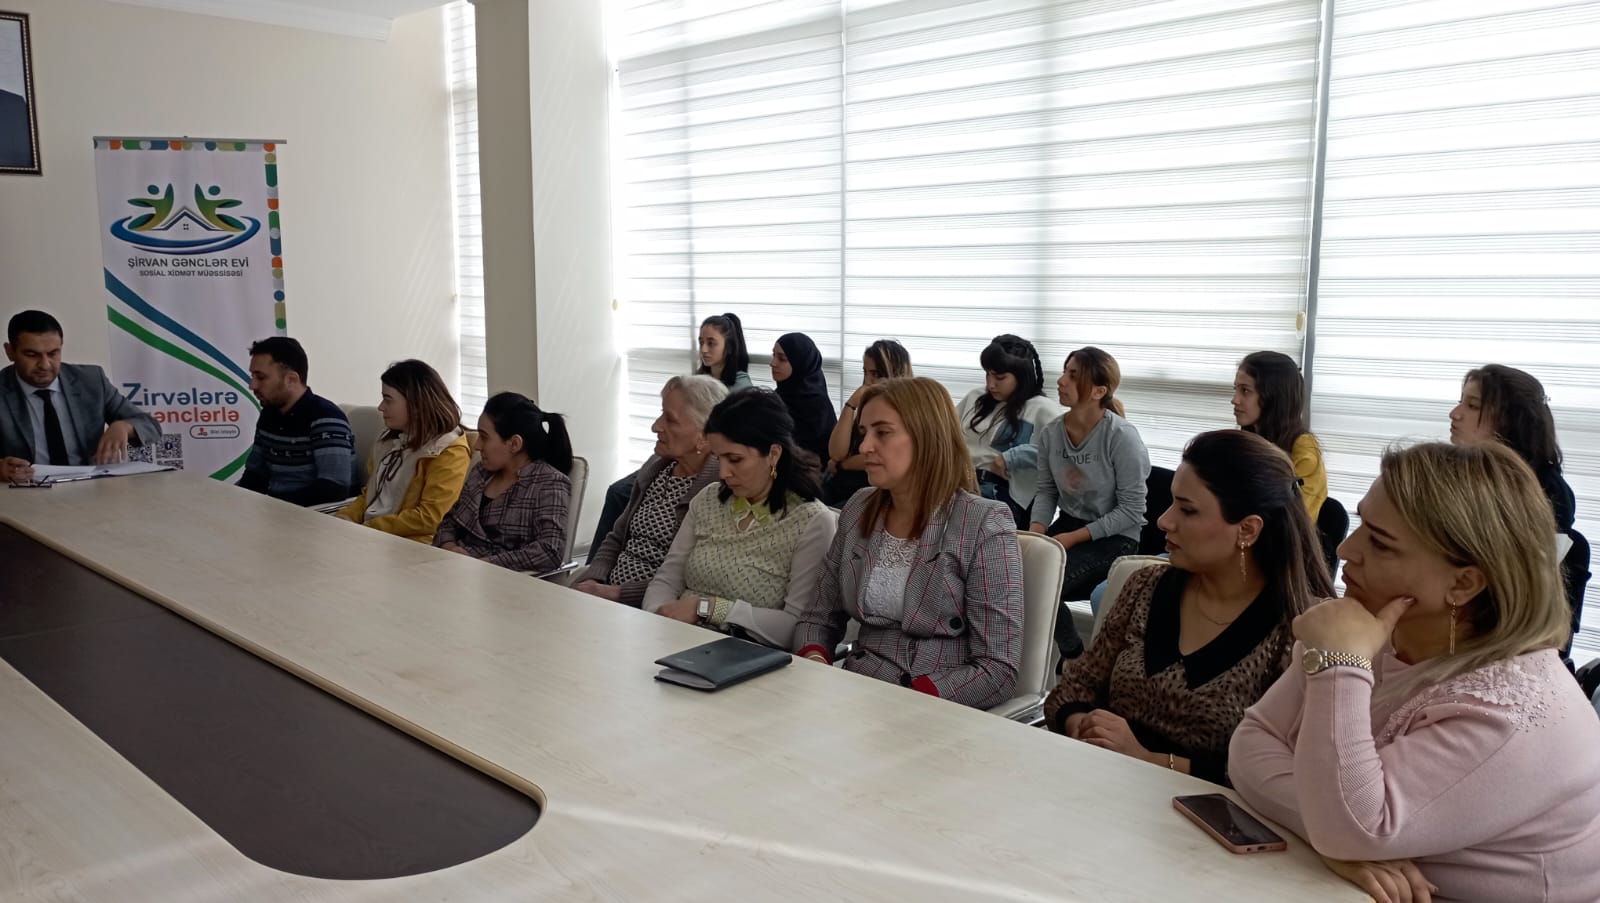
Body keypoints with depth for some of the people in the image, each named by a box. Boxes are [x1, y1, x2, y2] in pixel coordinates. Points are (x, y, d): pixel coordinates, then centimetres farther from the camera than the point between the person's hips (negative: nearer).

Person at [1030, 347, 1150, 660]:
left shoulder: (1122, 437, -19)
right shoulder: (1051, 433, -2)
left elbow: (1131, 511, -16)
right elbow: (1046, 492, 8)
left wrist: (1074, 538, -20)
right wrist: (1036, 530, -12)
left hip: (1115, 537, -5)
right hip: (1068, 525, 6)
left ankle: (1074, 656, 2)